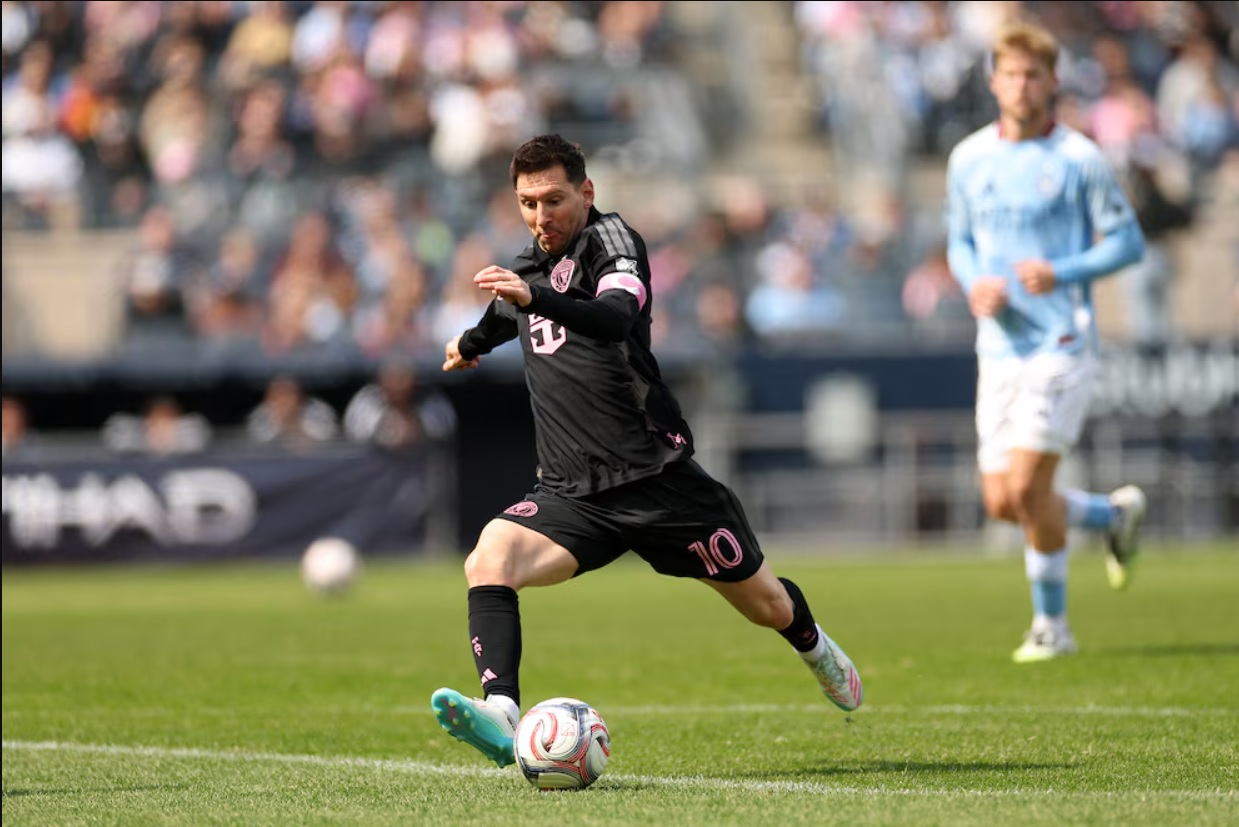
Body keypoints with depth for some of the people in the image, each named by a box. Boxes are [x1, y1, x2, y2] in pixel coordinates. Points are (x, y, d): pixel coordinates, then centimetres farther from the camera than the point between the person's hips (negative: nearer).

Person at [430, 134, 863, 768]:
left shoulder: (611, 239, -9)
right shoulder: (528, 266, 12)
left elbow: (616, 317, -33)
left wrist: (533, 297, -49)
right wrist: (470, 343, 58)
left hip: (654, 475, -5)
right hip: (572, 495, 5)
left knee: (767, 606, 10)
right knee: (488, 560, -26)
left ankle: (813, 645, 46)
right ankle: (501, 714, -42)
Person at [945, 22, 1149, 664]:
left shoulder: (1078, 159, -6)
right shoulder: (968, 159, 8)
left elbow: (1128, 242, -2)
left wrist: (1061, 273, -18)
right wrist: (975, 284, -3)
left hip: (1061, 344, -5)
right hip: (998, 346, 5)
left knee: (1027, 488, -13)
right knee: (1002, 503, 4)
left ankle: (1051, 624, 5)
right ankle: (1115, 514, 32)